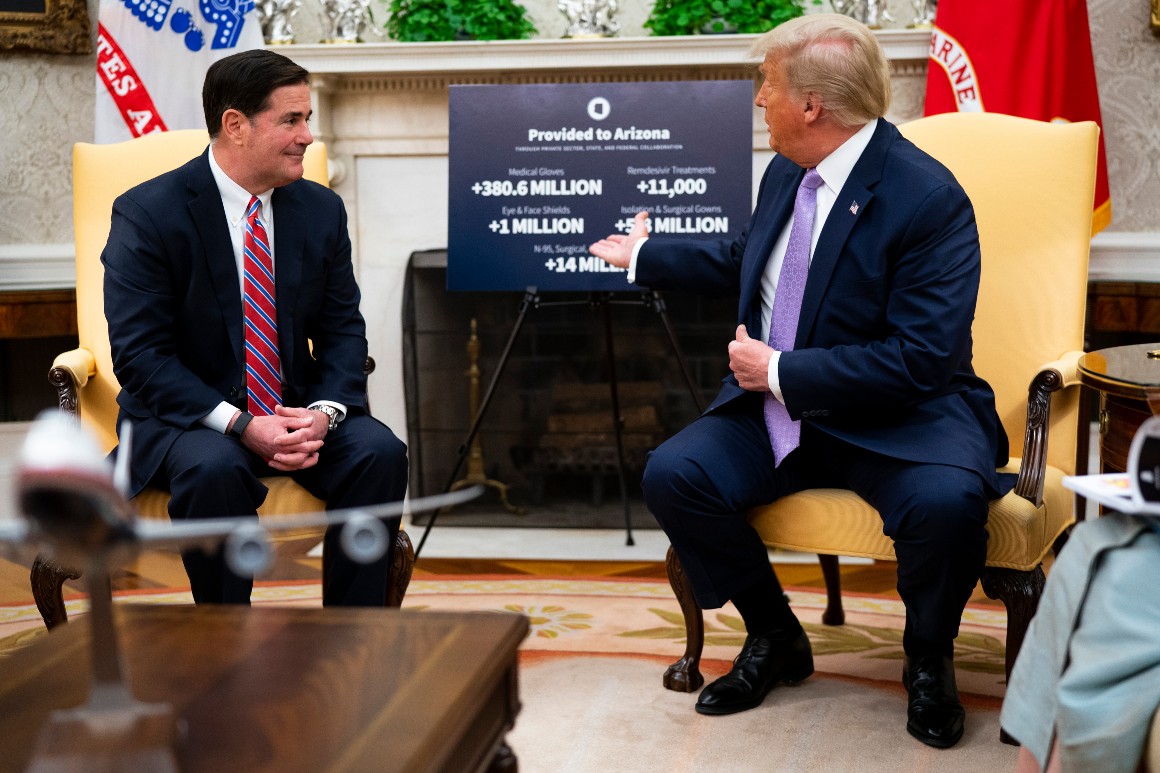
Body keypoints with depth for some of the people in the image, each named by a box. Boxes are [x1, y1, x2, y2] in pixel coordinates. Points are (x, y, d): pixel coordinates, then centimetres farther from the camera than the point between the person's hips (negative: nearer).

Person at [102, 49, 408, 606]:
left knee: (380, 453, -23)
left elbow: (342, 329, 6)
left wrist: (323, 412, -15)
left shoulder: (321, 209, 4)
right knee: (215, 468, -36)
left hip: (296, 409, 4)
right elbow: (139, 355, -15)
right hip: (184, 415, -4)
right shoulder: (147, 214, -11)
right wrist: (240, 424, -26)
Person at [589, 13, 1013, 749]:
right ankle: (775, 638, 8)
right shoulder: (787, 174, 3)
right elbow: (742, 261, 26)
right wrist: (643, 256, 35)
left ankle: (929, 660, -1)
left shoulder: (928, 197, -19)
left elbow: (920, 359, -25)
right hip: (780, 407, 6)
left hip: (900, 418, -6)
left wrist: (780, 372, -20)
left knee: (947, 500, -36)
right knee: (672, 474, -16)